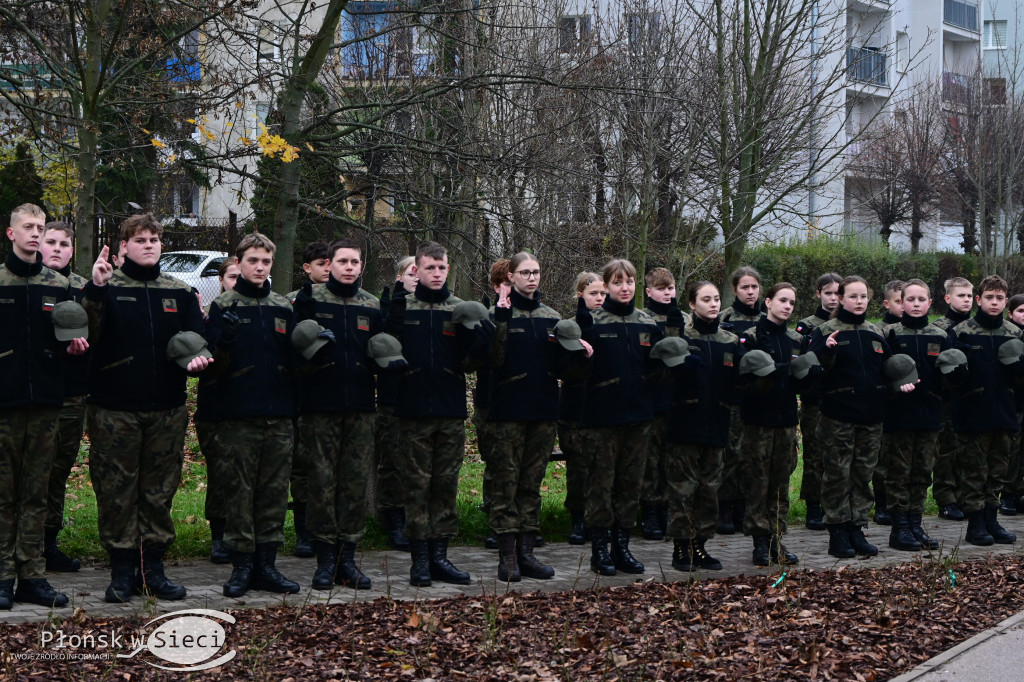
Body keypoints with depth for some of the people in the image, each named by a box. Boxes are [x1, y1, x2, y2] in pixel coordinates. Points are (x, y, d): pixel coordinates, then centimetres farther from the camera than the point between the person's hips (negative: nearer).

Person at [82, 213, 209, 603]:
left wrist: (195, 358, -12)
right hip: (114, 408, -3)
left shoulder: (180, 293, 12)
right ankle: (122, 571, 9)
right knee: (116, 491, 0)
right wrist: (95, 289, -28)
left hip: (166, 410, 3)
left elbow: (196, 340, 11)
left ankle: (153, 567, 17)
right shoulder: (108, 287, 0)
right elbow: (87, 335, -14)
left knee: (159, 491, 7)